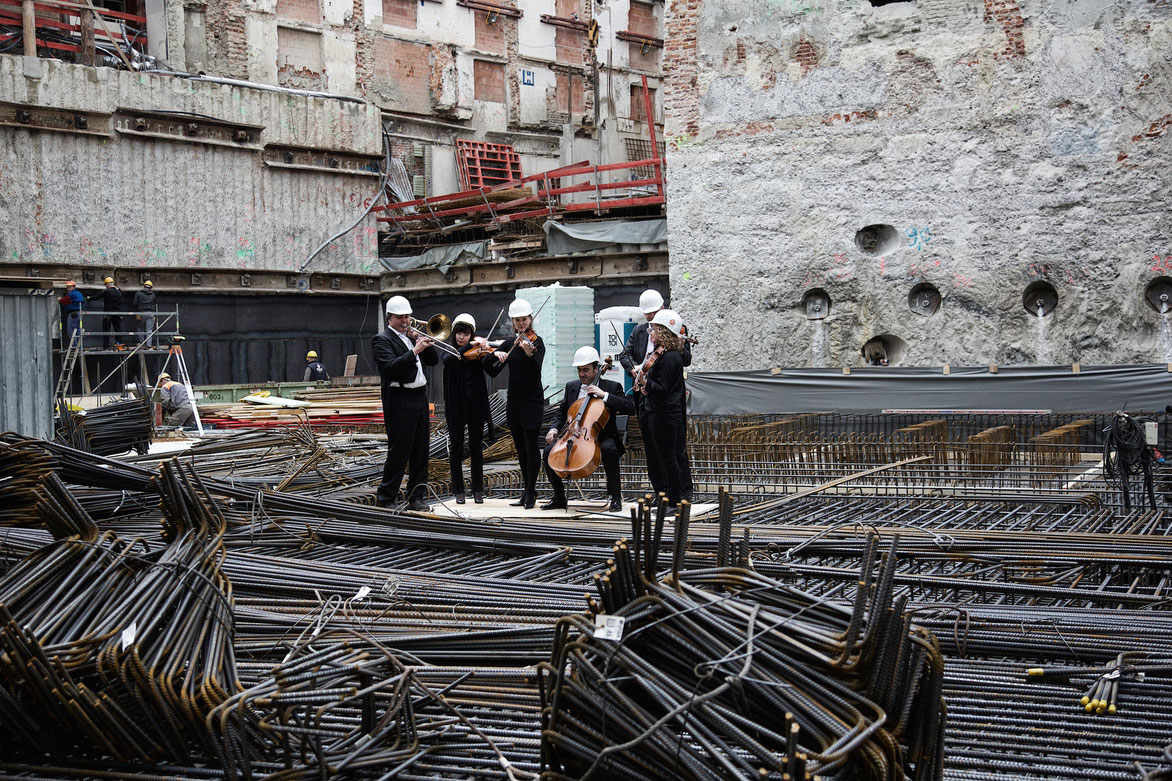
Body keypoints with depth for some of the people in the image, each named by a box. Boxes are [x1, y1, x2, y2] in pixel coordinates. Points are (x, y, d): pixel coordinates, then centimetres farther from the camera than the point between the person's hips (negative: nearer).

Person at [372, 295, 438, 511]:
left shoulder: (413, 336, 18)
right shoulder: (382, 340, -5)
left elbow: (433, 361, 15)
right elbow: (390, 367, -20)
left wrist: (421, 341, 0)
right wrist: (415, 350, -23)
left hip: (420, 397, 8)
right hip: (399, 400, -8)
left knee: (420, 450, 9)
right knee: (399, 450, -6)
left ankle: (416, 497, 15)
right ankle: (386, 497, 3)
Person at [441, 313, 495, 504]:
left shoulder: (477, 352, 4)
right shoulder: (448, 352, 3)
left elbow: (486, 360, -18)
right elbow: (449, 359, -21)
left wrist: (494, 355, -39)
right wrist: (469, 346, -29)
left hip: (475, 406, 1)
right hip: (455, 406, -1)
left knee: (476, 447, 6)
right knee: (456, 448, 5)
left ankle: (478, 490, 13)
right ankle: (458, 490, 13)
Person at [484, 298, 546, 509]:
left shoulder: (536, 341, -5)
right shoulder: (510, 344, 13)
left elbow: (536, 369, -21)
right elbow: (492, 372, 9)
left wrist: (529, 353, -39)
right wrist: (495, 354, -9)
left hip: (532, 399, -7)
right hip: (514, 400, 7)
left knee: (531, 445, -8)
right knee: (520, 448, 10)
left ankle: (530, 493, -4)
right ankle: (528, 490, 18)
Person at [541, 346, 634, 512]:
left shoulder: (612, 387, -1)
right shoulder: (571, 387, 12)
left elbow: (630, 408, -14)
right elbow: (561, 413, 22)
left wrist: (604, 395, -19)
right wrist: (554, 429, 1)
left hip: (601, 437, -4)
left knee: (609, 449, -37)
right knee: (549, 450, -18)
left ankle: (615, 497, -23)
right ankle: (559, 498, -3)